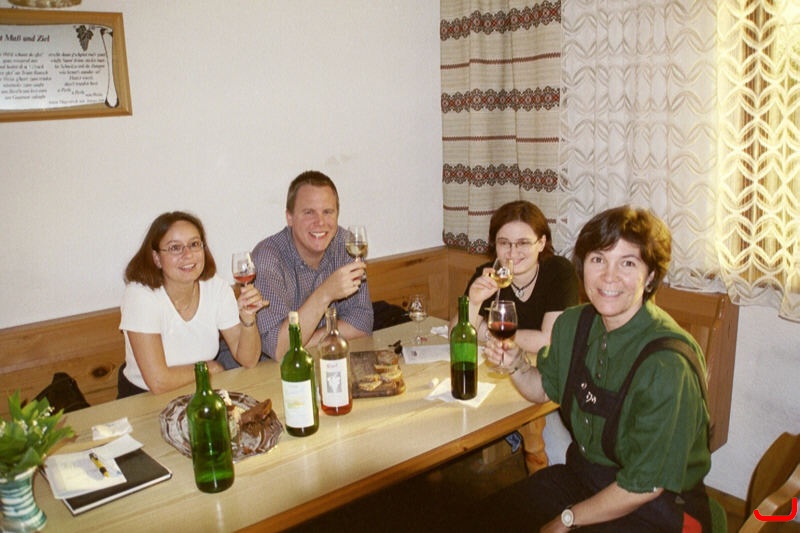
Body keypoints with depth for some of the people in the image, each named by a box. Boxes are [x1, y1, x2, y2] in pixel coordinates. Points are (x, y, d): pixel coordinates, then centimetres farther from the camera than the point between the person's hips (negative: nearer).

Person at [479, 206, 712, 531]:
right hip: (583, 474, 7)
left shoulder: (666, 366, -29)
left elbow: (644, 487, -22)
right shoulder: (573, 324, -6)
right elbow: (544, 389, 11)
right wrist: (517, 365, -11)